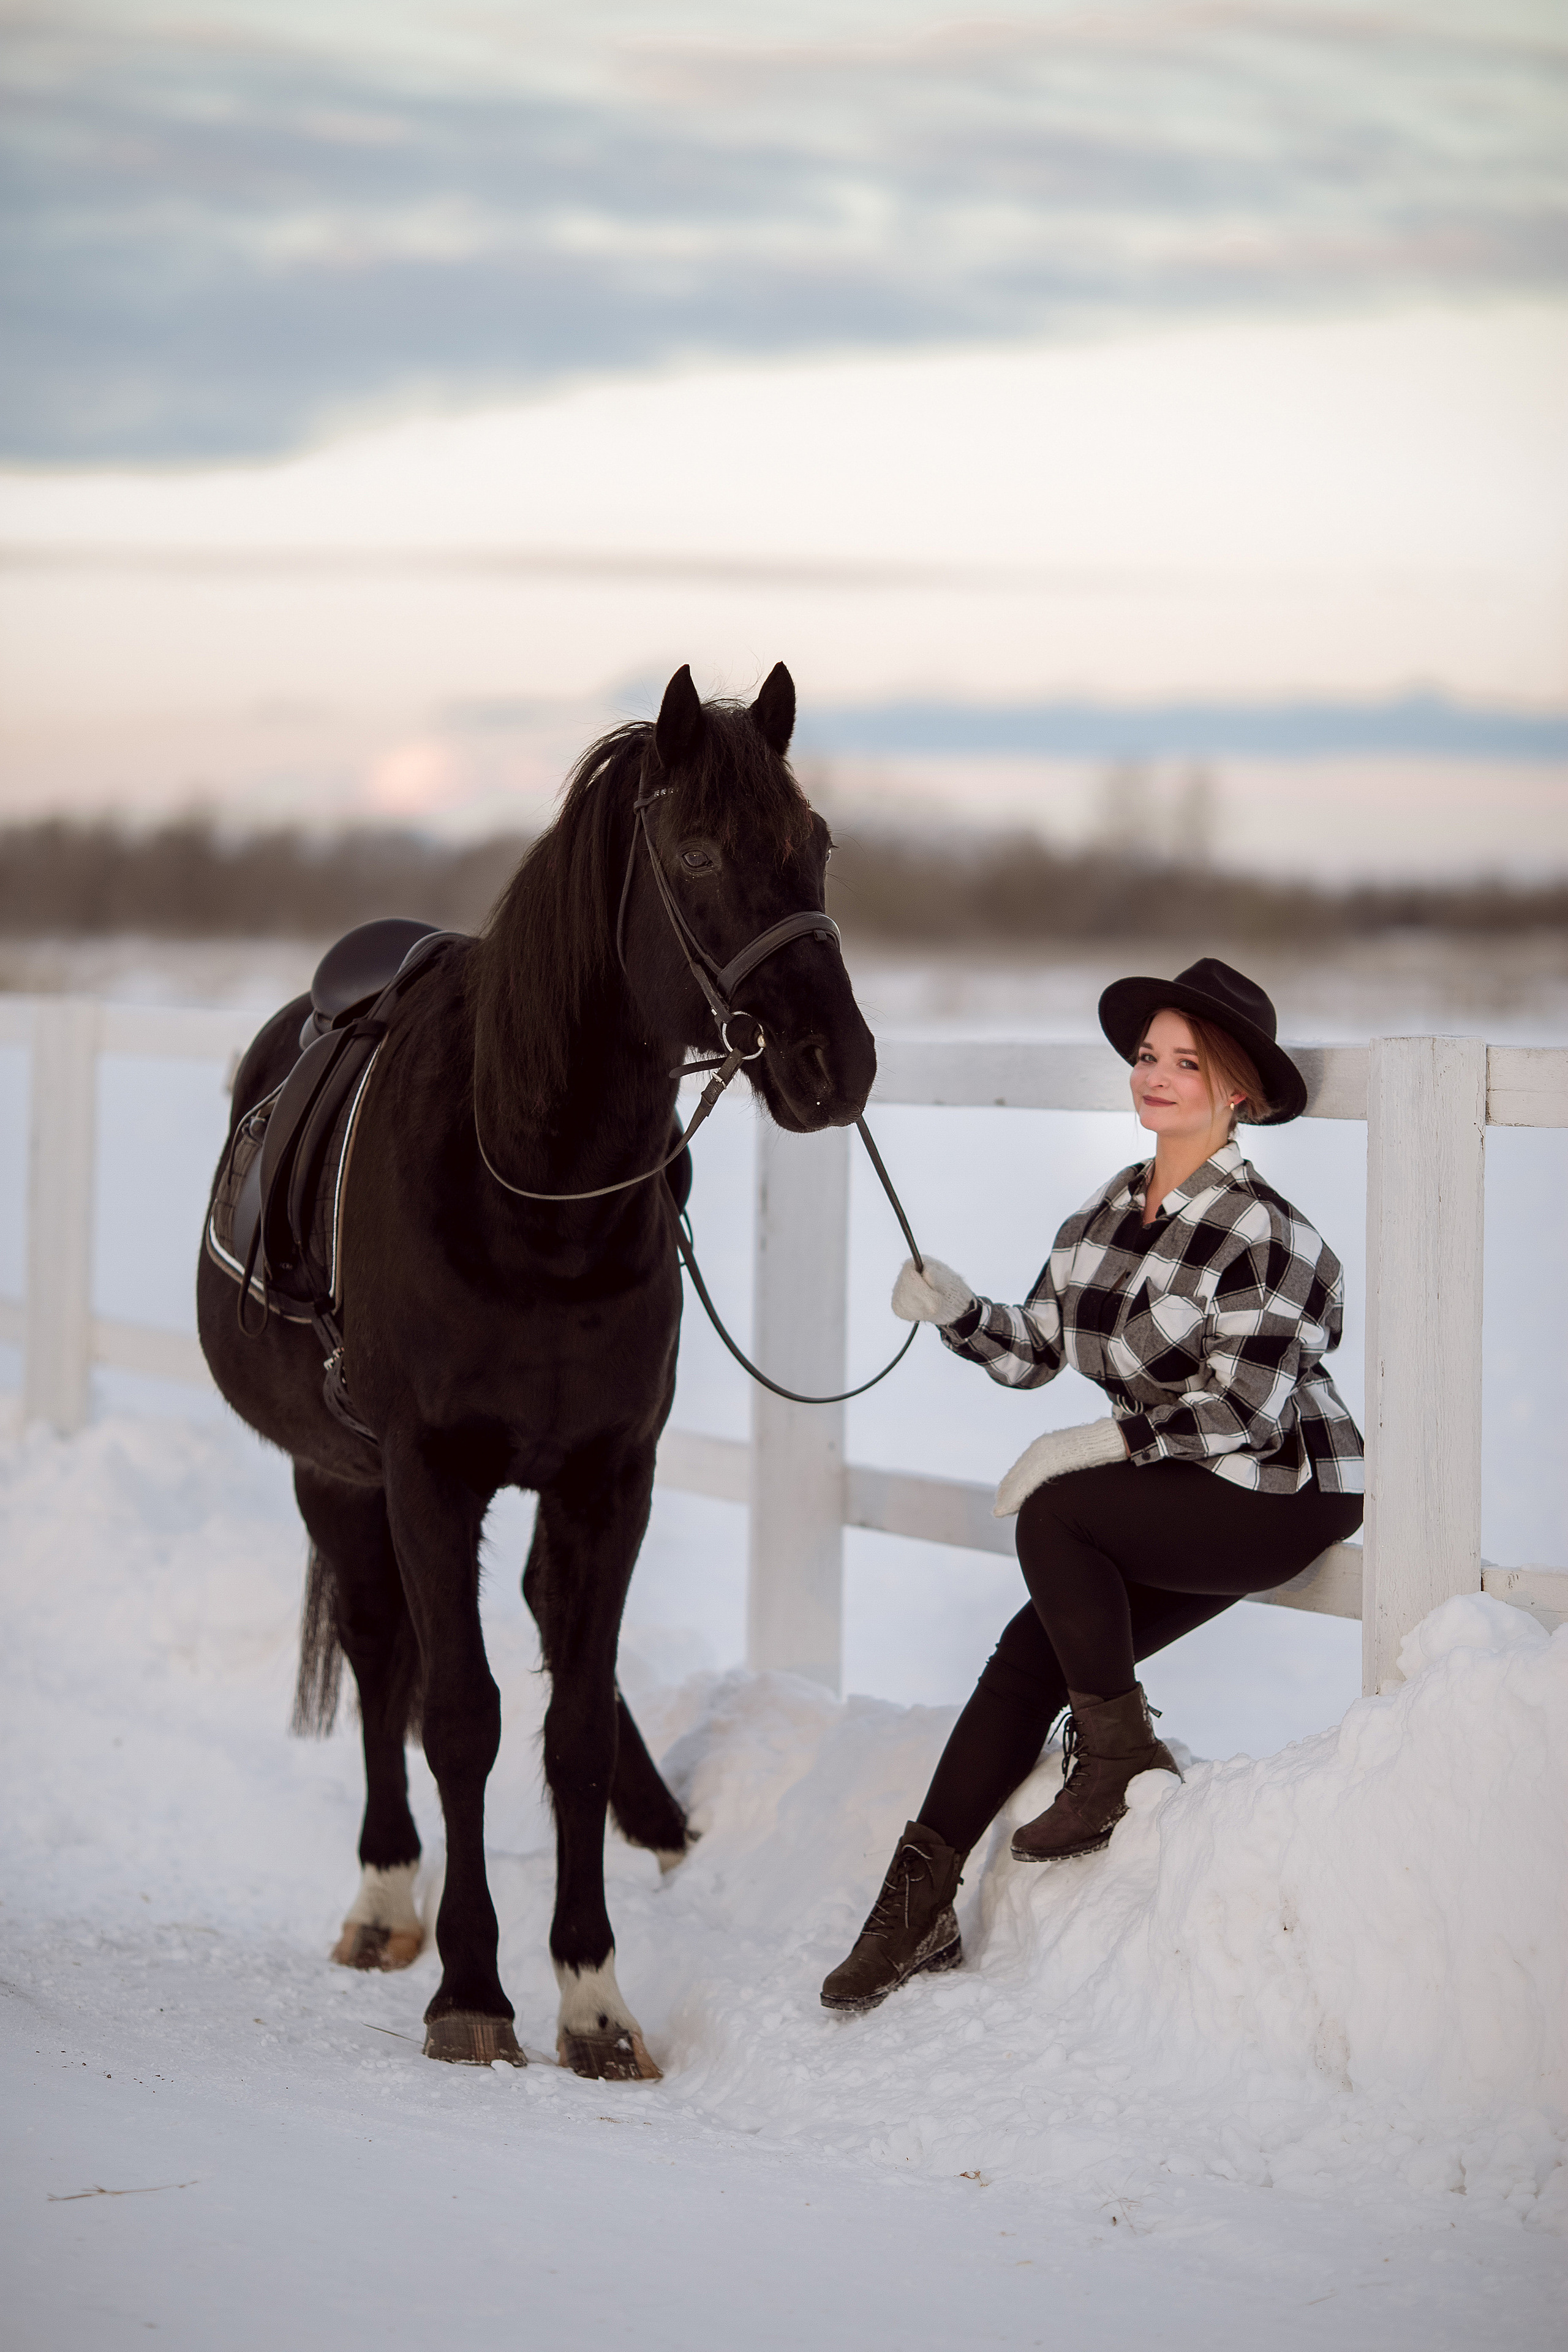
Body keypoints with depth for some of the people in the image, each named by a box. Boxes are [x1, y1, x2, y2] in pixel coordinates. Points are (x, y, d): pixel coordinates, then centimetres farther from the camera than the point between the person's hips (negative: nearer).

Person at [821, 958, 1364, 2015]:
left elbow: (1242, 1405, -22)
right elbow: (1033, 1350, 10)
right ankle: (919, 1905, -1)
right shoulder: (1109, 1212, 5)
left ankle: (1121, 1757, -9)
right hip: (1181, 1498, 7)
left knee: (1055, 1515, -25)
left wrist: (1101, 1442, -23)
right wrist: (955, 1309, -8)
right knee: (1030, 1654, -5)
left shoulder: (1264, 1231, -18)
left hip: (1285, 1502, -7)